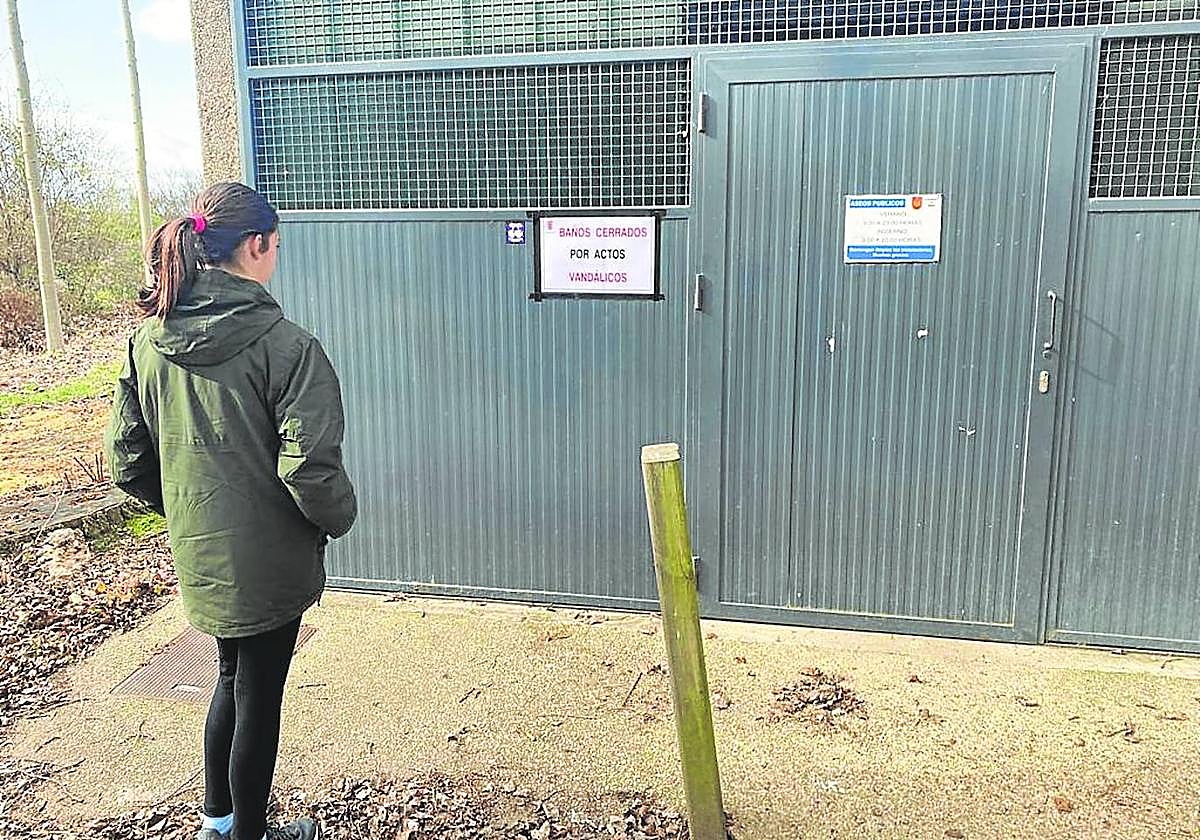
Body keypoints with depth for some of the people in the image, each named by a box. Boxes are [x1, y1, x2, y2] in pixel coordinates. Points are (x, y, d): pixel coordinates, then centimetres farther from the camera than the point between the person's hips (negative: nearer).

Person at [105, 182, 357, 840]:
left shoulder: (148, 340, -2)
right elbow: (310, 469, -25)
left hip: (198, 556, 6)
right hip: (270, 561, -6)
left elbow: (127, 461, 5)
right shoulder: (283, 344, -22)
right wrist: (339, 518, -5)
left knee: (234, 678, 27)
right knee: (258, 698, 12)